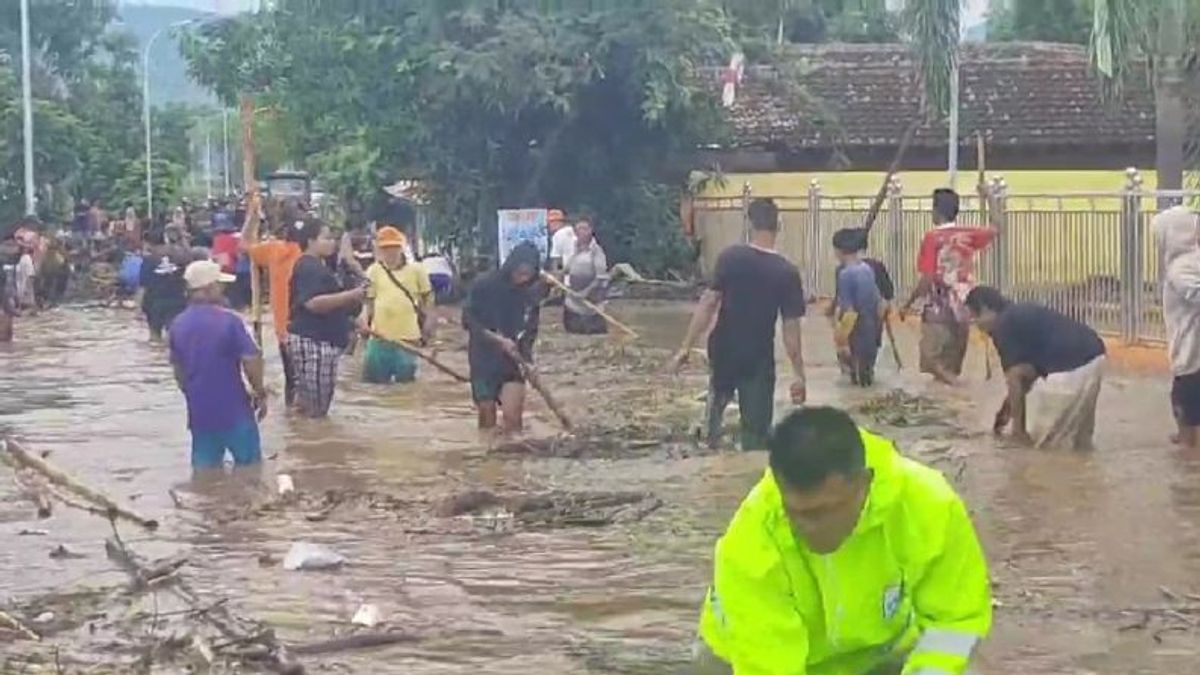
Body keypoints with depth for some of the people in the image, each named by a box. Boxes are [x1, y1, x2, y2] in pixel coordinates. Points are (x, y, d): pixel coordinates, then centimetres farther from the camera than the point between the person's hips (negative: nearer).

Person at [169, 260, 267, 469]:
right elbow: (251, 360, -16)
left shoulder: (178, 325, 4)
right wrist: (260, 393, -2)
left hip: (199, 411, 5)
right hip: (233, 409, -5)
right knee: (248, 466, 10)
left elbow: (178, 369, 12)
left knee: (204, 471, 11)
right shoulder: (229, 320, -15)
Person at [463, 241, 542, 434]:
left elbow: (531, 330, 8)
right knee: (487, 418, 5)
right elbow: (469, 321, -10)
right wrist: (499, 340, -19)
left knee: (512, 416, -13)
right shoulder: (484, 287, -11)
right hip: (484, 361, -1)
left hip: (514, 362, 1)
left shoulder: (530, 294, -2)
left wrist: (525, 352, -11)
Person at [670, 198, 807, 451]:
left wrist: (686, 347, -9)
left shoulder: (730, 257, -9)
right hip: (759, 359, -1)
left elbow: (709, 303, -13)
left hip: (724, 351, 1)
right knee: (756, 430, 6)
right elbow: (791, 327, -10)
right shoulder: (787, 272, -9)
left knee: (719, 398, 32)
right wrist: (798, 374, -3)